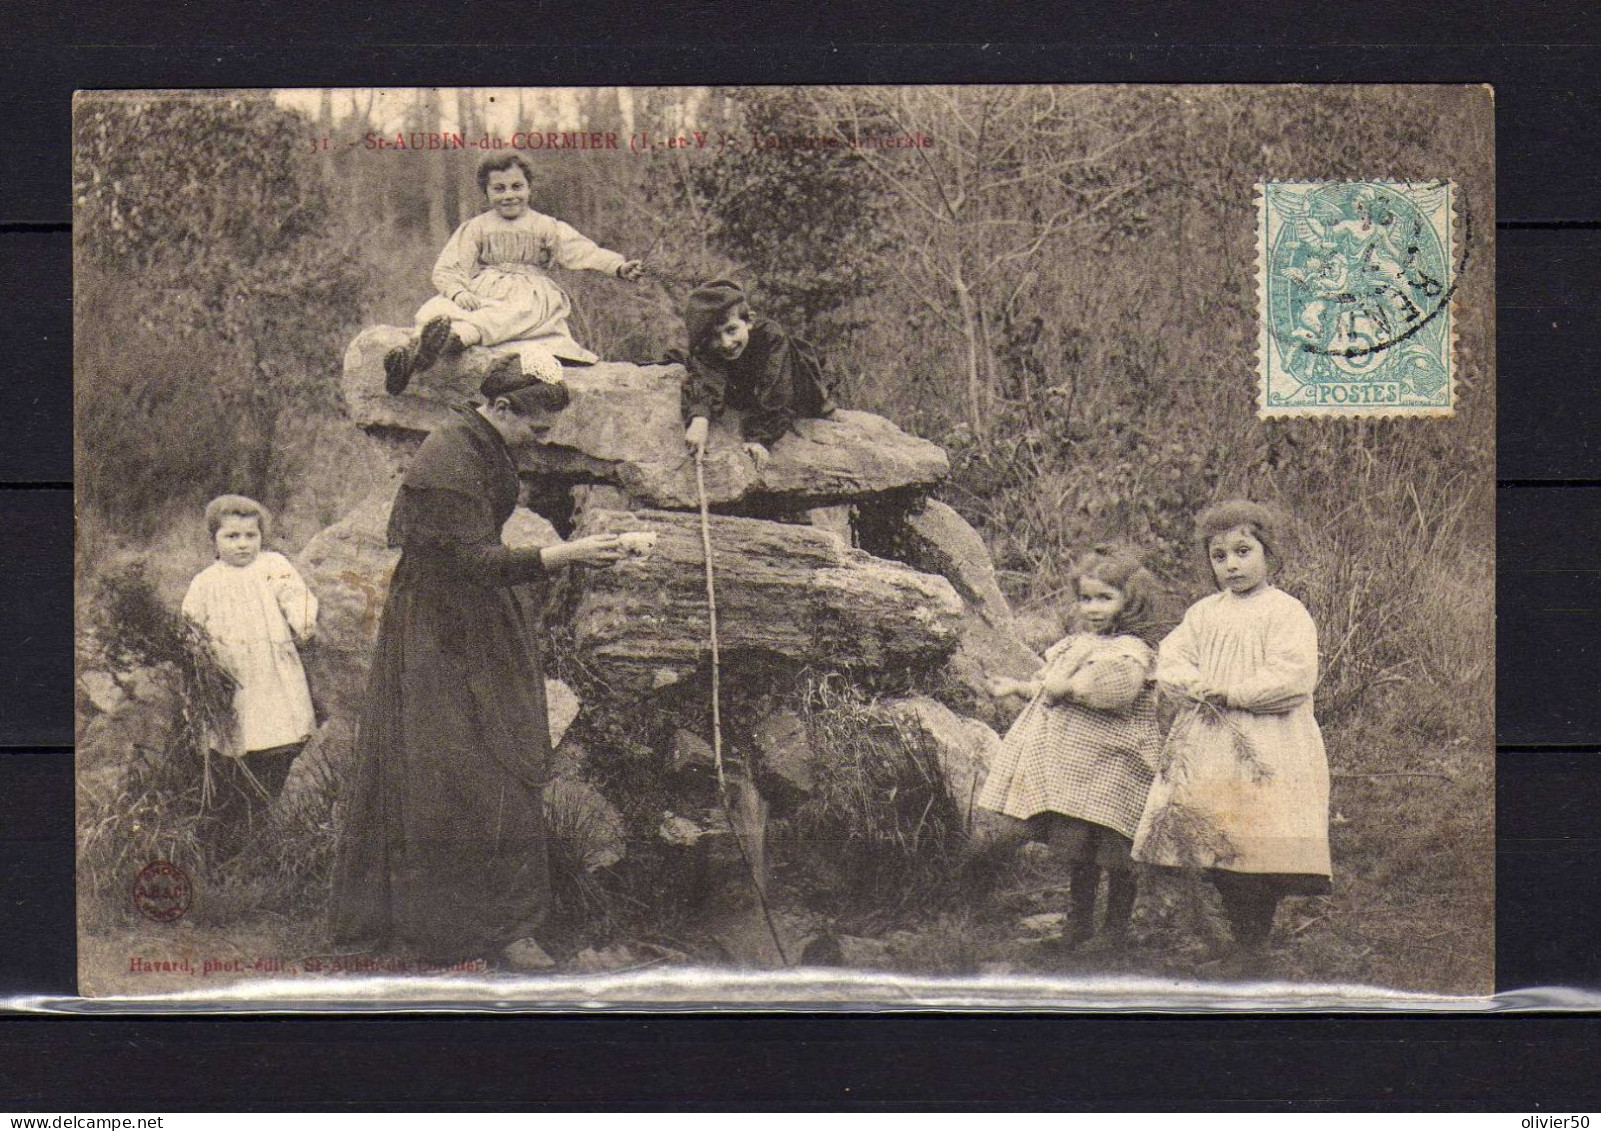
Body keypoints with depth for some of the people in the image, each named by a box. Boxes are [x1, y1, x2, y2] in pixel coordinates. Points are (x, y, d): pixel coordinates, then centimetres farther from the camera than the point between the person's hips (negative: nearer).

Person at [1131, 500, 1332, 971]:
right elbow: (1169, 663, 8)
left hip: (1266, 751, -6)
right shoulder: (1203, 613, 14)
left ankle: (1253, 945, -1)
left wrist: (1229, 691, -15)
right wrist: (1198, 686, -11)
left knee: (1257, 850, -9)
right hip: (1205, 749, 6)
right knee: (1214, 845, 7)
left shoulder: (1287, 613, -5)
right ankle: (1238, 930, 19)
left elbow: (1292, 679, -16)